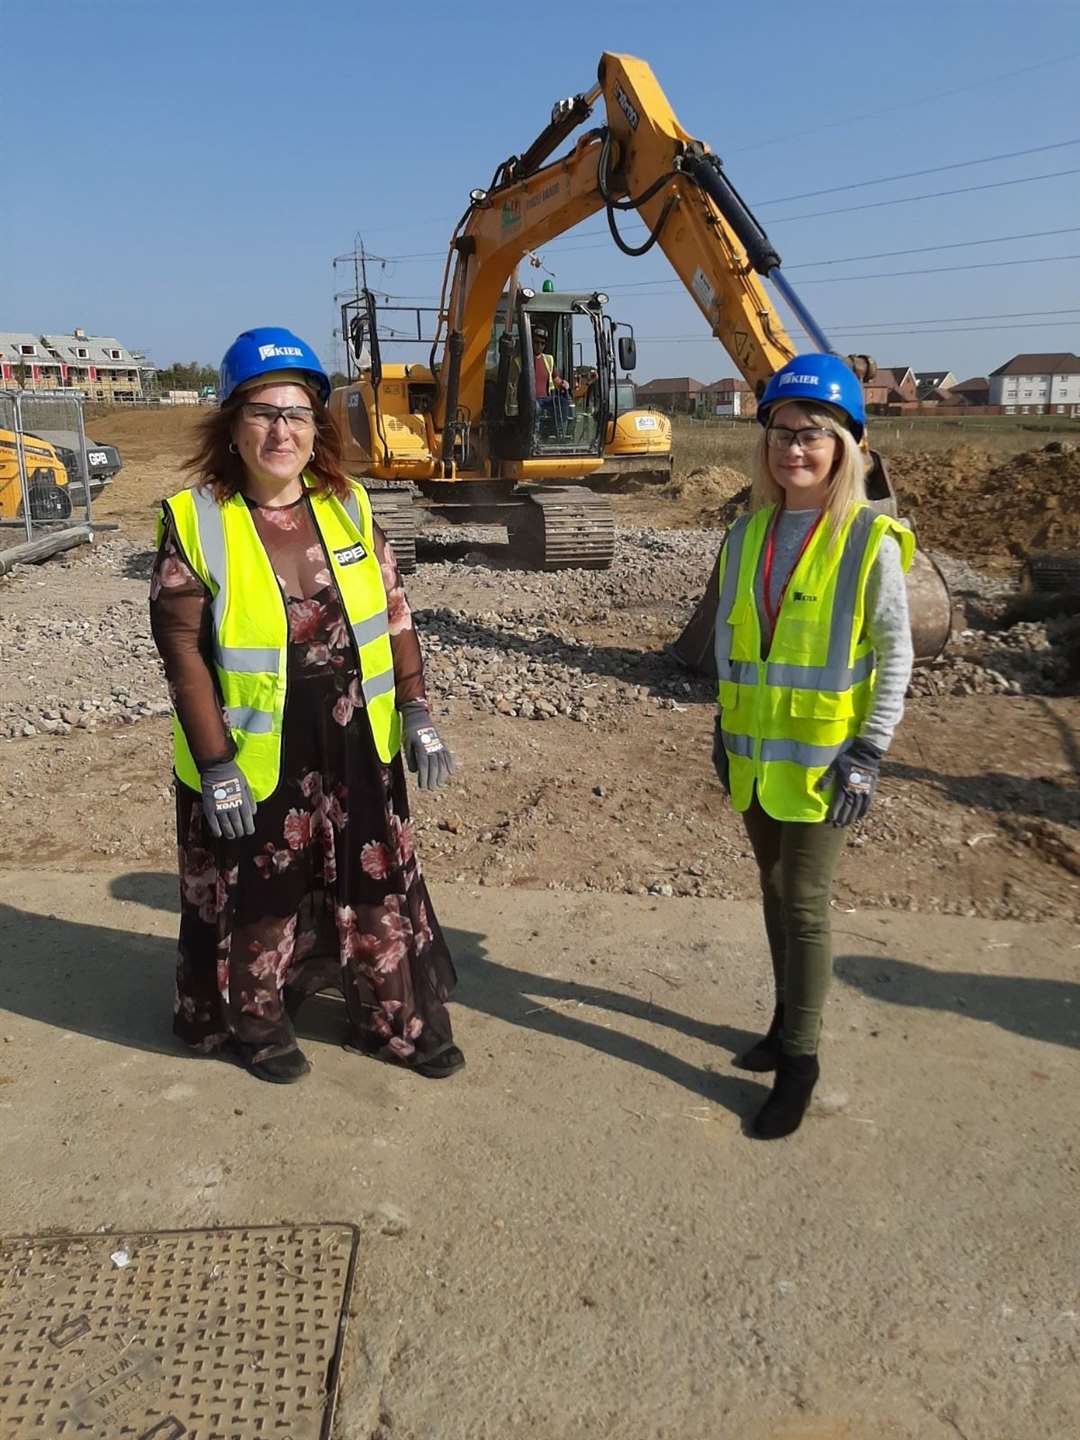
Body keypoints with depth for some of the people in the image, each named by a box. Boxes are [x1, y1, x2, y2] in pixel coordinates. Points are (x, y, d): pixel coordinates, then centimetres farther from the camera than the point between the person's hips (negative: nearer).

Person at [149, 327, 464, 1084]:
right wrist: (215, 767, -15)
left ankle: (397, 1021, 33)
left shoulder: (350, 507, 1)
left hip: (356, 745, 4)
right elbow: (184, 654, -12)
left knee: (379, 881, 14)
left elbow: (395, 613, 4)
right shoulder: (196, 522, -11)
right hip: (255, 759, -3)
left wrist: (416, 713, -1)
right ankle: (258, 1024, 38)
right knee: (259, 894, 14)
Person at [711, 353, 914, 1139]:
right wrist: (725, 722, 13)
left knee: (804, 901, -1)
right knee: (776, 891, 16)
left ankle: (800, 1057, 15)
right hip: (755, 752, 5)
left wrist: (870, 753, -13)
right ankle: (790, 1022, 33)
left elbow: (896, 655, -8)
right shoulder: (748, 532, 3)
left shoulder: (870, 542, -12)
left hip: (823, 756, -5)